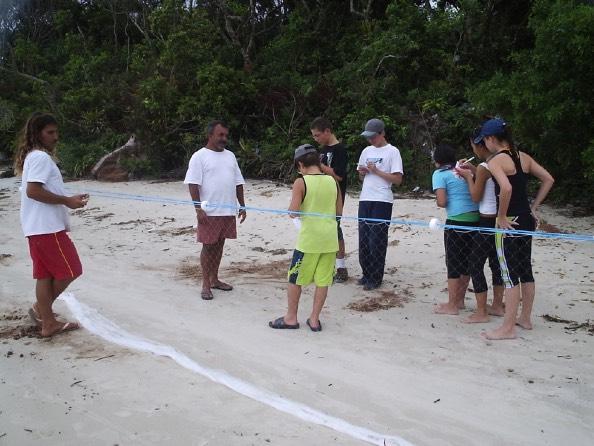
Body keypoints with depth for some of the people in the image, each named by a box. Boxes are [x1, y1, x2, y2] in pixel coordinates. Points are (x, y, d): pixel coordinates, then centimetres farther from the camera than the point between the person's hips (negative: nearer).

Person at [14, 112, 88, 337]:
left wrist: (69, 199, 15)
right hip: (47, 227, -10)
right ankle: (40, 308, 9)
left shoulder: (35, 157, 20)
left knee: (45, 274, 11)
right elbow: (33, 190, -22)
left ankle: (48, 322, 17)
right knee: (69, 271, -2)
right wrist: (67, 201, -17)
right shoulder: (40, 157, -12)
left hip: (39, 227, 10)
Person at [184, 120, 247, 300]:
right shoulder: (200, 156, -5)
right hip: (209, 211, -6)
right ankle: (206, 284, 9)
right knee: (208, 246, 0)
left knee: (219, 245, 13)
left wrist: (242, 206, 13)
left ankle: (214, 279, 25)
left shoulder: (230, 155, 14)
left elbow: (238, 183, 17)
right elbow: (193, 184, -11)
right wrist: (198, 209, -17)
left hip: (228, 211, 6)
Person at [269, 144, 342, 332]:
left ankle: (291, 318, 20)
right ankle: (314, 319, 17)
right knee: (323, 281, 10)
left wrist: (291, 208, 8)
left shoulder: (301, 183, -10)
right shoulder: (332, 181, 4)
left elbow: (293, 213, -13)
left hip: (309, 239, -4)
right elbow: (339, 211, 10)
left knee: (295, 279, 11)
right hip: (329, 239, 5)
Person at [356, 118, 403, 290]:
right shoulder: (366, 151, 15)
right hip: (365, 199, 6)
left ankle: (375, 278, 6)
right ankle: (366, 274, 18)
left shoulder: (392, 152, -3)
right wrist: (362, 172, -1)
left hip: (382, 201, -6)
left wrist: (376, 171, -13)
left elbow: (398, 179, -9)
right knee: (364, 239, 6)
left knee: (377, 240, -3)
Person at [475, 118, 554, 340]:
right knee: (525, 271, 17)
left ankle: (508, 328, 4)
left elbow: (506, 188, -30)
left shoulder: (495, 161, -14)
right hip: (527, 219, 8)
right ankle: (525, 318, 30)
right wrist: (534, 207, 13)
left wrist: (501, 216, -18)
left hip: (509, 222, -8)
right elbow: (548, 179, 12)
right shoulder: (523, 157, 9)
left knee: (510, 275, -3)